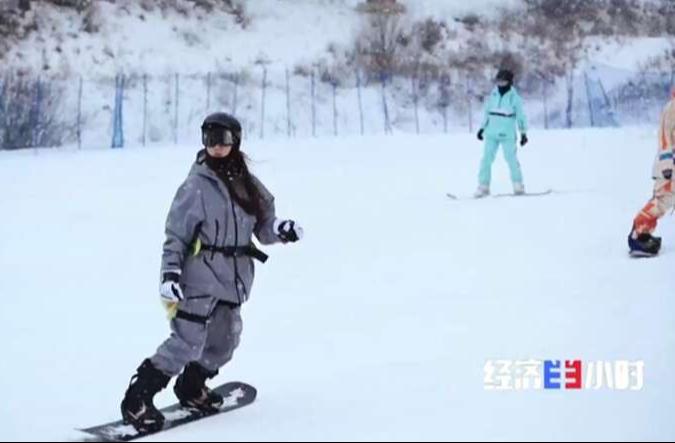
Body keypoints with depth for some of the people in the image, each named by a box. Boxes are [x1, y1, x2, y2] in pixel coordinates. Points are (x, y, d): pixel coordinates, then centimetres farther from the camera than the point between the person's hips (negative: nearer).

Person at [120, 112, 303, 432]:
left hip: (234, 276, 6)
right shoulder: (197, 184, -5)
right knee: (187, 342, -13)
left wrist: (280, 229, -8)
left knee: (224, 341, 8)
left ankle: (192, 388, 31)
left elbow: (263, 228, 14)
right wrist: (170, 273, -13)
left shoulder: (249, 185, 10)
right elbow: (175, 234, -4)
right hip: (201, 273, -6)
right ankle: (137, 400, -7)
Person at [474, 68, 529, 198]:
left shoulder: (514, 97, -5)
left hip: (507, 134, -4)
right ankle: (483, 186, 2)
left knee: (511, 159, -6)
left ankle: (518, 186, 6)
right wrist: (482, 128, 15)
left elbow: (521, 116, -1)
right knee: (486, 159, -1)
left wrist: (523, 133, -2)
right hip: (491, 134, 4)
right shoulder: (493, 95, 7)